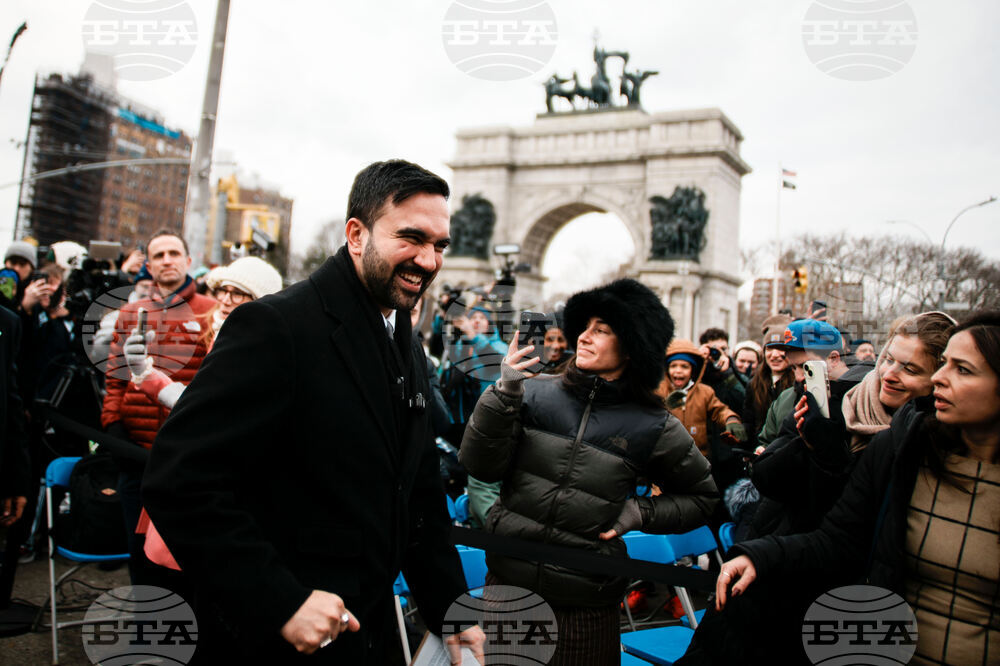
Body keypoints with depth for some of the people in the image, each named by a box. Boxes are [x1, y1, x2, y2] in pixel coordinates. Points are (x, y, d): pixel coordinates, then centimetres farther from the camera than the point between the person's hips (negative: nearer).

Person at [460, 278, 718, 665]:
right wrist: (504, 394, -18)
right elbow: (480, 467, -7)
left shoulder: (653, 426, -3)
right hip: (509, 579, 1)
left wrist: (642, 512, -4)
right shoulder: (537, 393, -3)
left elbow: (702, 496, 11)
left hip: (586, 600, -1)